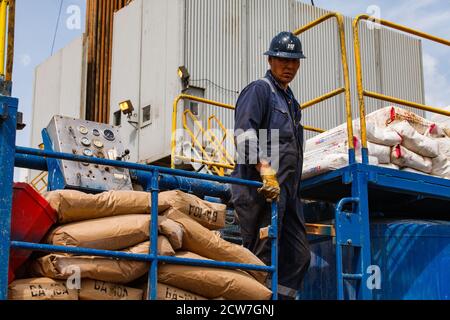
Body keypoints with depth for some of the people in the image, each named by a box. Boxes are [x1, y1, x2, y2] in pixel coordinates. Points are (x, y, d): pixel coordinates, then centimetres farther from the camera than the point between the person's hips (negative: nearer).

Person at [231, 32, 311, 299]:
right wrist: (265, 168, -28)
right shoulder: (259, 90, -2)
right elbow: (244, 134, -17)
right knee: (262, 257, -9)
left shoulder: (290, 98, 25)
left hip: (288, 190, 9)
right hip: (262, 188, -9)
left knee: (299, 256, 8)